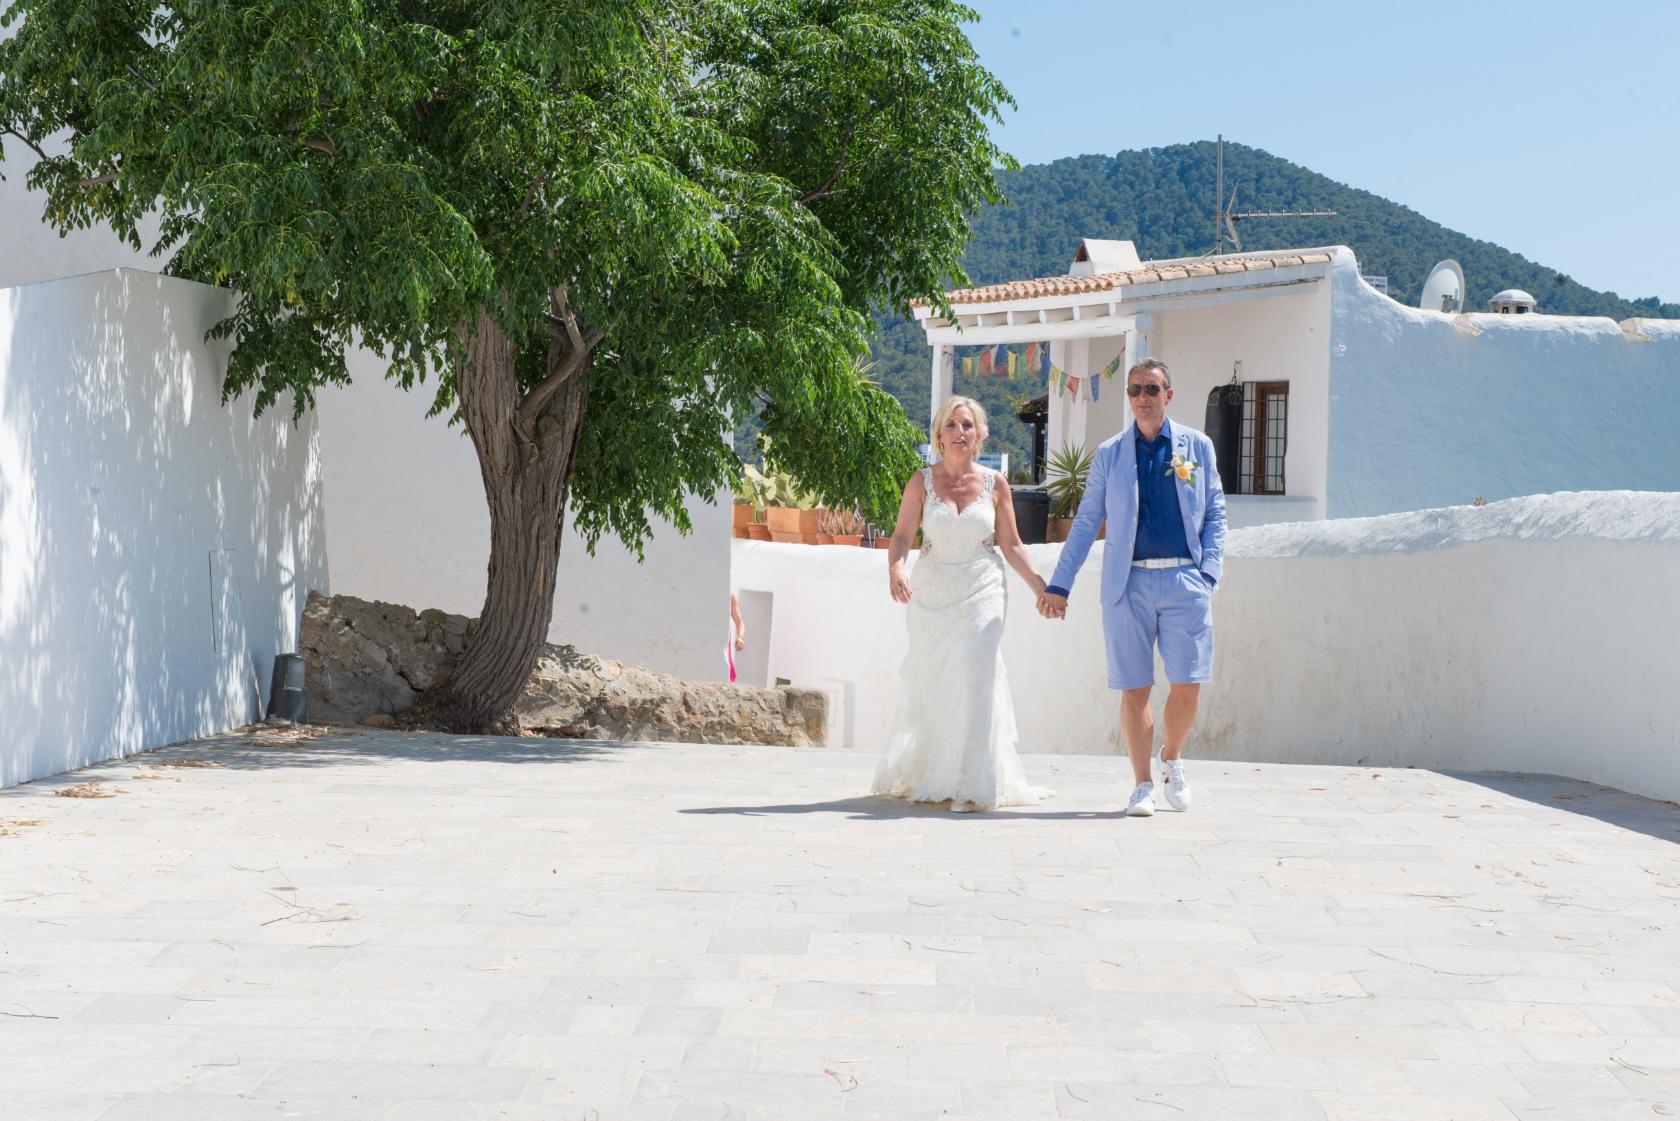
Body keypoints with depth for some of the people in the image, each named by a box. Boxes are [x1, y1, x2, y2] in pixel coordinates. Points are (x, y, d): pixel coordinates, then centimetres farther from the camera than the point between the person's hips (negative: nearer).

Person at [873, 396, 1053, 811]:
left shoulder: (995, 484, 2)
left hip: (980, 595, 0)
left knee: (974, 684, -9)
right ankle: (916, 774, 25)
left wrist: (1041, 588, -2)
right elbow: (902, 535, -4)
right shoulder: (922, 482, 0)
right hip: (931, 596, 1)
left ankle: (969, 785, -4)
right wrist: (895, 570, -23)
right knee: (929, 687, 5)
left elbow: (1011, 545, 6)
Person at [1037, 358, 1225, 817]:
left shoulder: (1197, 446, 10)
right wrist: (1059, 584, 8)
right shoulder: (1110, 454, 10)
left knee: (1188, 685, -4)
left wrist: (1209, 573, -1)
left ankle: (1172, 759, 23)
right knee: (1134, 689, -1)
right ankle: (1142, 785, 10)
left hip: (1184, 580, 0)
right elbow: (1085, 523, 12)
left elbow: (1215, 515, 11)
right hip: (1129, 584, 0)